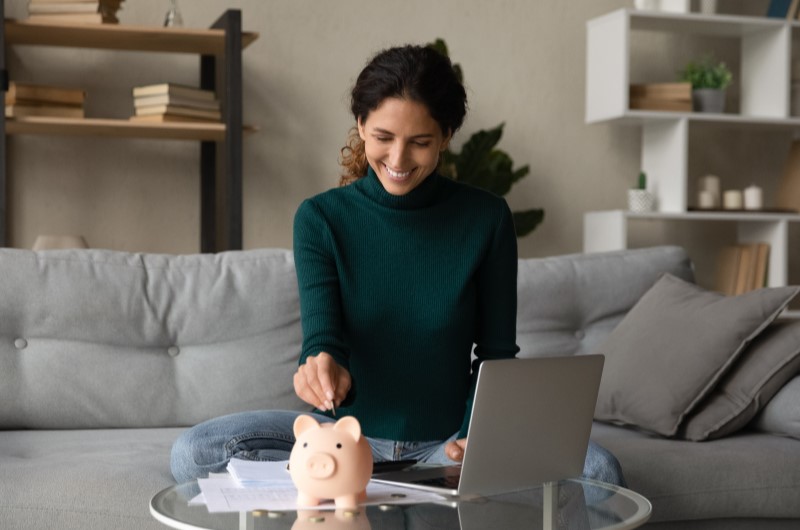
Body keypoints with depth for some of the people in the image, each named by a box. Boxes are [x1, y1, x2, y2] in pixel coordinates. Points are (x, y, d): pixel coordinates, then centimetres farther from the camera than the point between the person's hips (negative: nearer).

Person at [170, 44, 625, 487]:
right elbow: (321, 338, -15)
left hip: (447, 439, 1)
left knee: (599, 470, -26)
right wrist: (324, 372, -39)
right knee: (194, 453, -25)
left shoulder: (486, 218, -3)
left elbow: (497, 352, 2)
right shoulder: (321, 217, -5)